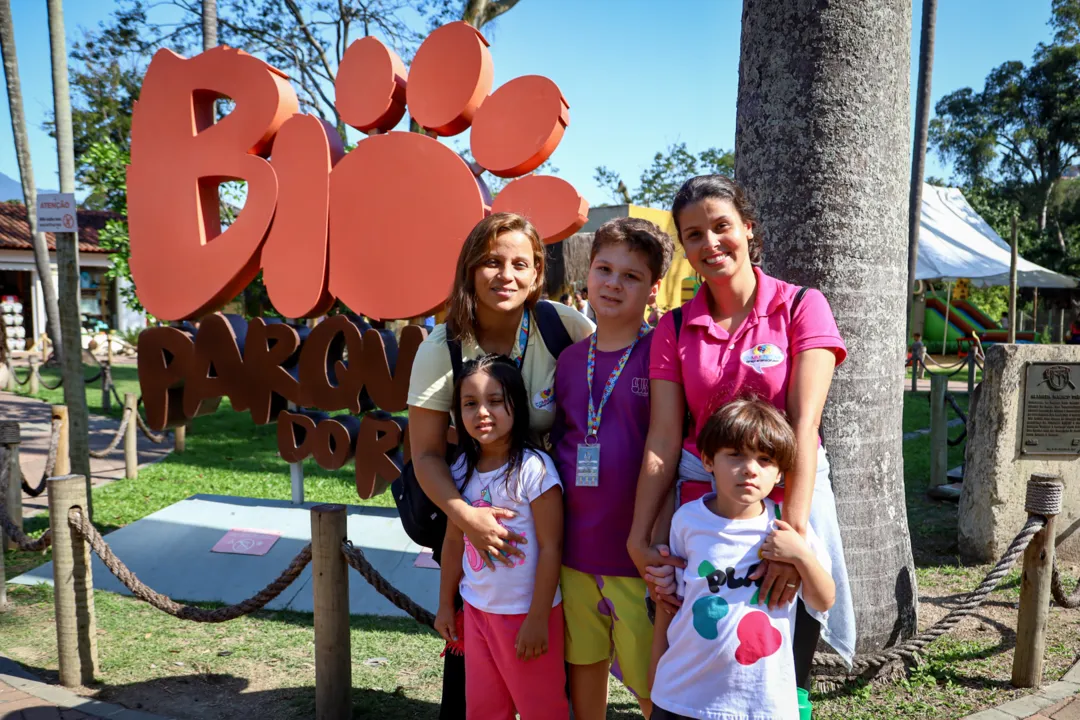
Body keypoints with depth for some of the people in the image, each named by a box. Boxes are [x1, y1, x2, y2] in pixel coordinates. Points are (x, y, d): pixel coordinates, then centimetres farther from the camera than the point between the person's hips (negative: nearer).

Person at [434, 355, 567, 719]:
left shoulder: (533, 468, -18)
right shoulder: (463, 470, 0)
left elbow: (551, 547, -17)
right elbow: (454, 541, 9)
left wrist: (537, 619, -16)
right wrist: (445, 605, 13)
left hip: (526, 612, -5)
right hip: (477, 610, 5)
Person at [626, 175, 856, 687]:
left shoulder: (800, 307, -3)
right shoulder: (674, 329, 4)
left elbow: (804, 423, -13)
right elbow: (663, 441, -4)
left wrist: (794, 528, -23)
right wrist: (639, 539, -13)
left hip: (784, 499, -2)